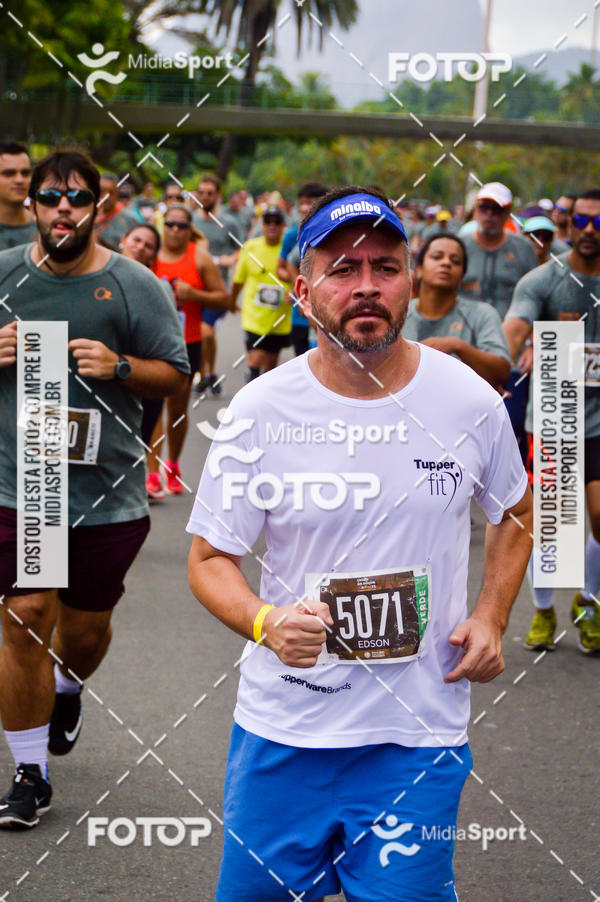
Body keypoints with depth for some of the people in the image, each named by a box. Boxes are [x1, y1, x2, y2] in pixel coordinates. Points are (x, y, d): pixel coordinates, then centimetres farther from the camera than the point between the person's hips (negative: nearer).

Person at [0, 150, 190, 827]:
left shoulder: (135, 285, -1)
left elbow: (175, 375, 2)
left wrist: (119, 366, -16)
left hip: (109, 490, 0)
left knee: (87, 624, 12)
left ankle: (67, 691, 50)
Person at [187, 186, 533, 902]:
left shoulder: (470, 401, -3)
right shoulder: (257, 411, -7)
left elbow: (514, 512, 15)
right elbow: (209, 558, -1)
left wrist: (491, 616, 1)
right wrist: (264, 621, -20)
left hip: (418, 736, 0)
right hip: (281, 730, 0)